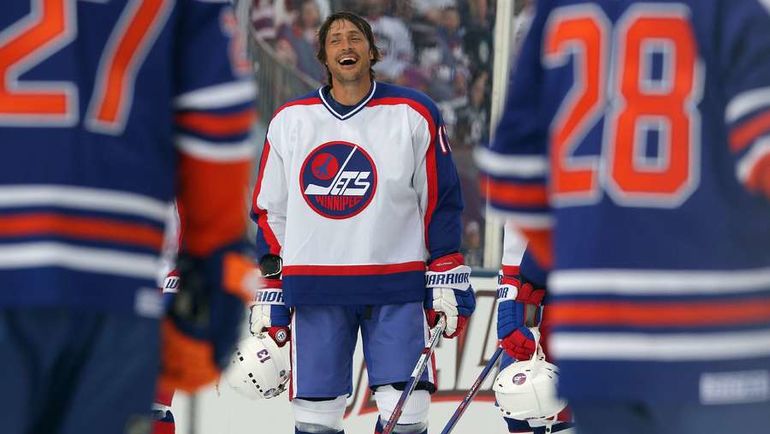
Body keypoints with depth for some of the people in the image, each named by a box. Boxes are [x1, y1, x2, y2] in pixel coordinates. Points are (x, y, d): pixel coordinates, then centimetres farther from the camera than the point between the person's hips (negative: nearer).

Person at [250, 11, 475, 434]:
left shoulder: (413, 115, 2)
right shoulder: (289, 121, 7)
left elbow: (440, 202, 5)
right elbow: (270, 211, 13)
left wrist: (448, 283, 1)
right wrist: (271, 289, 8)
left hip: (397, 287, -1)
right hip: (315, 290, 1)